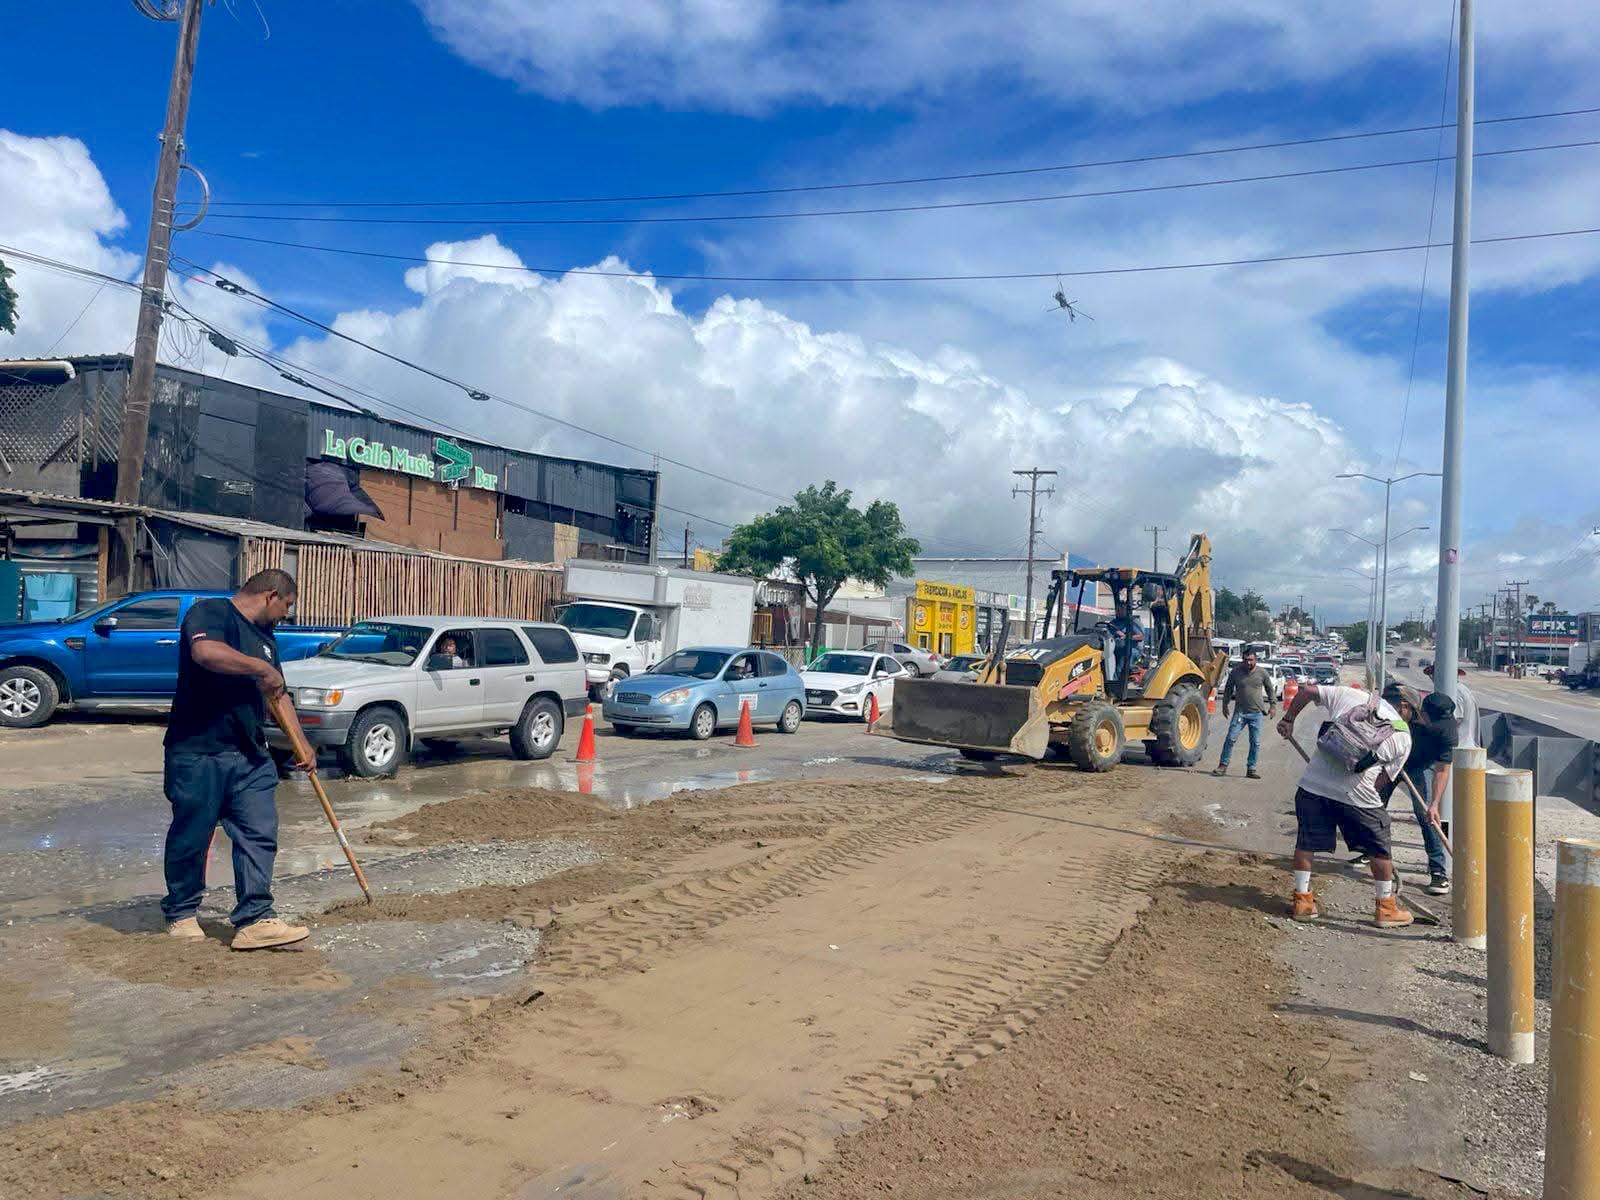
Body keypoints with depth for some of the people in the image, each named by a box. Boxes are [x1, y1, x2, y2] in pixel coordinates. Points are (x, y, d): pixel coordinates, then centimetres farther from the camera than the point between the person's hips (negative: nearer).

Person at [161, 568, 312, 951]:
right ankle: (181, 913, 25)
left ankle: (254, 919, 0)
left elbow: (277, 696, 27)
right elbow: (206, 651, -31)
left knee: (260, 836, -1)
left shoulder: (264, 637, 19)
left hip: (250, 756, 8)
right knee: (191, 838, 7)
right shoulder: (210, 612, -7)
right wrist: (262, 668, -21)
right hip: (198, 752, -7)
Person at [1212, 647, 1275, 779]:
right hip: (1240, 712, 0)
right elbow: (1228, 689, 12)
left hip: (1257, 713, 1)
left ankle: (1251, 769, 12)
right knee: (1231, 738, -6)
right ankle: (1223, 765, 2)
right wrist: (1225, 704, 12)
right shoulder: (1235, 672, -1)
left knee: (1255, 742, 3)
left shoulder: (1262, 672, -1)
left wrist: (1272, 705, 12)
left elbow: (1270, 689, 13)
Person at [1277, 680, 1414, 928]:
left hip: (1313, 783, 2)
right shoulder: (1403, 737, 9)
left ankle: (1302, 900, 22)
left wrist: (1288, 719, 21)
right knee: (1380, 849, 18)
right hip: (1356, 794, -2)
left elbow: (1308, 690, 10)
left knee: (1306, 842, 16)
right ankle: (1386, 908, 27)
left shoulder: (1351, 695, 10)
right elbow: (1385, 778, 8)